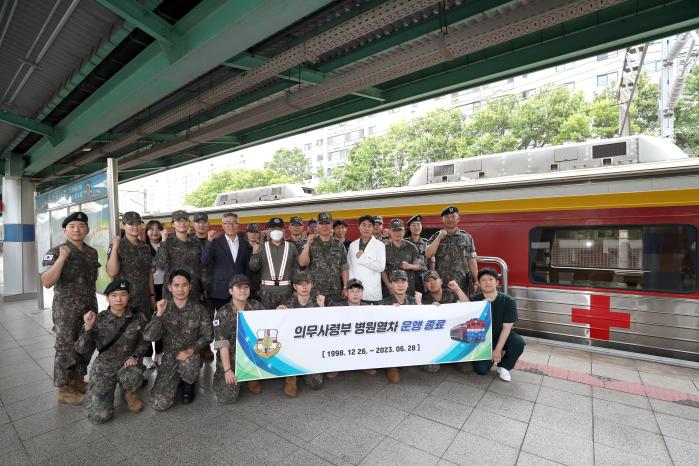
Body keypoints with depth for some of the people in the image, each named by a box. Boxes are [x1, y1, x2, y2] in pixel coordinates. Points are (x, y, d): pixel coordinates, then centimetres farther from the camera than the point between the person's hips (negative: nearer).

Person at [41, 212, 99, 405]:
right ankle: (64, 390, 18)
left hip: (89, 308, 6)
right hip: (66, 311, -6)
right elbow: (47, 282, -22)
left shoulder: (92, 252, 7)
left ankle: (78, 381, 31)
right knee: (66, 349, 4)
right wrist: (62, 257, -28)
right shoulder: (55, 252, -11)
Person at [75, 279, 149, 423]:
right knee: (100, 416, -14)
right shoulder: (98, 320, -8)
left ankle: (130, 393, 1)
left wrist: (135, 356, -14)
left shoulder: (138, 317, -7)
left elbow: (143, 342, 4)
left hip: (127, 364, 0)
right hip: (103, 368, 1)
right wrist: (88, 327, -24)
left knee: (131, 376, -37)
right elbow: (82, 350, -10)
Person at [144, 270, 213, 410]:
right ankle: (177, 379, 23)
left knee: (187, 364, -36)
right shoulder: (164, 308, -3)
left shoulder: (198, 308, -7)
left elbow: (207, 336, -4)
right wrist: (159, 314, -26)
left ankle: (188, 384, 2)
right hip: (169, 358, 2)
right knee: (159, 404, -11)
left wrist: (191, 350, -20)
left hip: (191, 355, -1)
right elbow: (148, 337, -13)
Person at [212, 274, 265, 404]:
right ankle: (222, 376, 21)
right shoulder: (223, 313, -9)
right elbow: (222, 345, -14)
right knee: (227, 398, -12)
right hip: (231, 357, -2)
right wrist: (227, 370, -20)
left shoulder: (256, 307, -1)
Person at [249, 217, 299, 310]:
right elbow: (254, 268, 2)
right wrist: (255, 254, -15)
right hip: (267, 290, 0)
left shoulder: (291, 247, 5)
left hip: (286, 290, 0)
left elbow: (296, 269, 5)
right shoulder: (262, 247, 6)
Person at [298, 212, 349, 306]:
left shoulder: (339, 245, 7)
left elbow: (344, 268, 7)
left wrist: (345, 287, 1)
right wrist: (308, 244, -17)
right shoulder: (310, 244, 3)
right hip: (315, 292, -1)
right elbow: (302, 263, -11)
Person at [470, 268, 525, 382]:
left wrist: (498, 350, -17)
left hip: (502, 337, 0)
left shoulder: (508, 301, -13)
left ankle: (504, 366, -2)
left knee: (518, 342, -32)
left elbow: (506, 328, -14)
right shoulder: (475, 300, -8)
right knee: (481, 369, -18)